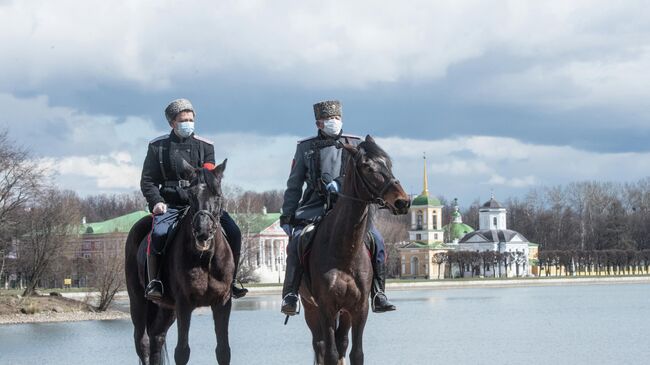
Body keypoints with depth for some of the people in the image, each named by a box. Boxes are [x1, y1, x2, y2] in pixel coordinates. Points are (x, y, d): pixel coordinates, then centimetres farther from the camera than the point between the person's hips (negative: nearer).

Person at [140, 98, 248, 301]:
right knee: (158, 233, -33)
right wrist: (156, 201, -11)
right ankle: (153, 282, -24)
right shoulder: (158, 147, 7)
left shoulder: (205, 146, 11)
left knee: (233, 232, -13)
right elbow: (147, 180, 7)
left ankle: (230, 280, 3)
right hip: (170, 205, -2)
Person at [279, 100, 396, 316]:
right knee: (296, 241, -26)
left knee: (376, 240, -18)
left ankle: (378, 294, -9)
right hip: (315, 206, -1)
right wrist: (286, 216, 10)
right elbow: (294, 186, 16)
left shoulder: (355, 145, 13)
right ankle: (290, 295, -21)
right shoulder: (306, 148, 13)